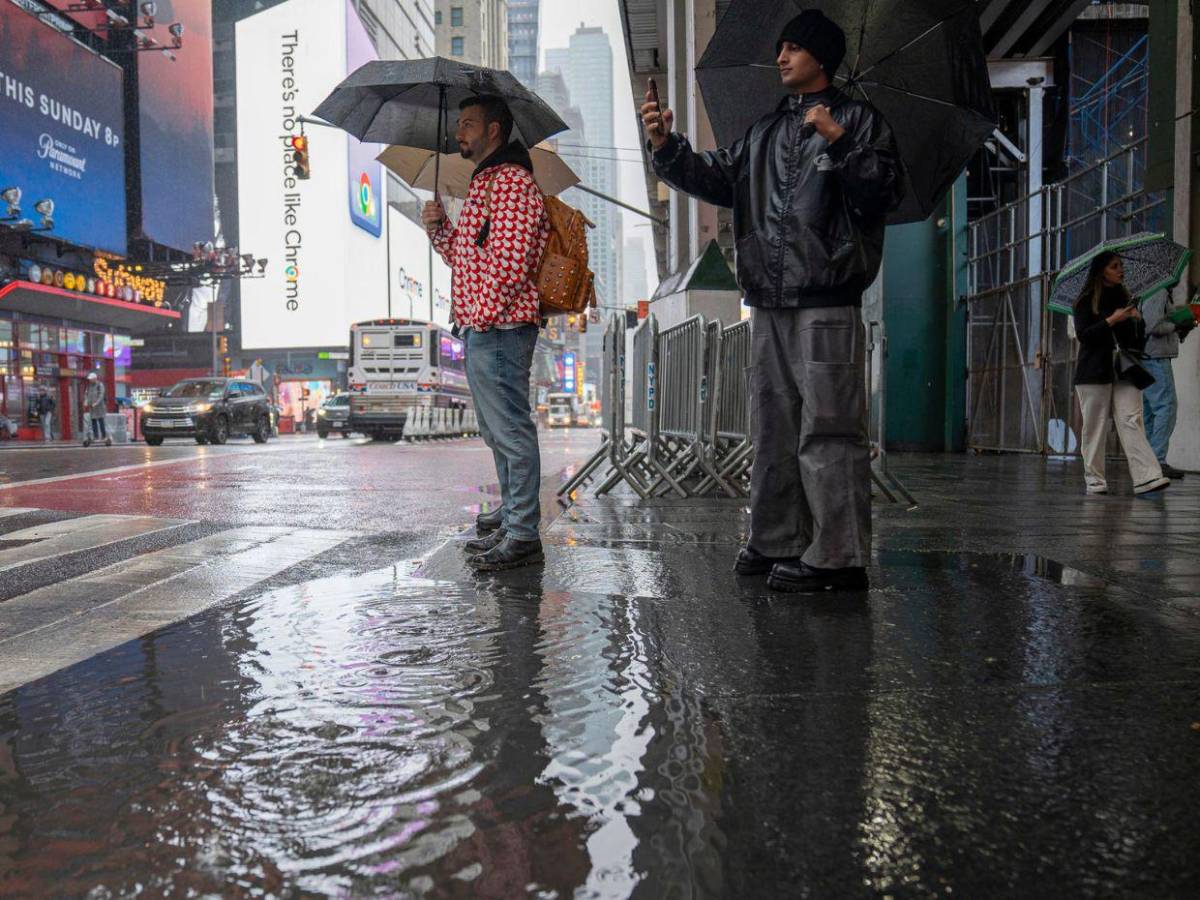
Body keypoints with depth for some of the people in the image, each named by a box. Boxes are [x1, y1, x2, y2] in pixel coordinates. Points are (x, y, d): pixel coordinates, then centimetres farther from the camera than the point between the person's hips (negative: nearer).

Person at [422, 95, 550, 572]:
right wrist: (438, 226, 9)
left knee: (511, 430, -8)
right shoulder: (484, 183, 23)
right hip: (480, 330, 11)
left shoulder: (512, 182, -10)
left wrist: (483, 312, -18)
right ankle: (511, 526, 24)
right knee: (498, 432, 14)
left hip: (498, 329, -11)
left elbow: (510, 260, -20)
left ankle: (523, 536, -2)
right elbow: (463, 255, 26)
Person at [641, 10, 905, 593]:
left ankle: (837, 556, -4)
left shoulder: (857, 120, 6)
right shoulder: (765, 132, 23)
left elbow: (889, 192, -5)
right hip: (770, 303, 7)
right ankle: (777, 544, 19)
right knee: (773, 428, 10)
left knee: (827, 429, -9)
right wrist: (667, 146, 3)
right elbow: (717, 180, 16)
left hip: (827, 302, -7)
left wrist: (839, 143, -15)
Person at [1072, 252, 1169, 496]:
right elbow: (1083, 335, -9)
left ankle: (1146, 477, -19)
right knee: (1095, 427, 0)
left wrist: (1138, 320, 3)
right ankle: (1094, 479, 9)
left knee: (1131, 421, -10)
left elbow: (1137, 340, 21)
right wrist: (1111, 320, -15)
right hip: (1095, 373, -3)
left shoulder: (1126, 299, 17)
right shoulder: (1087, 302, 2)